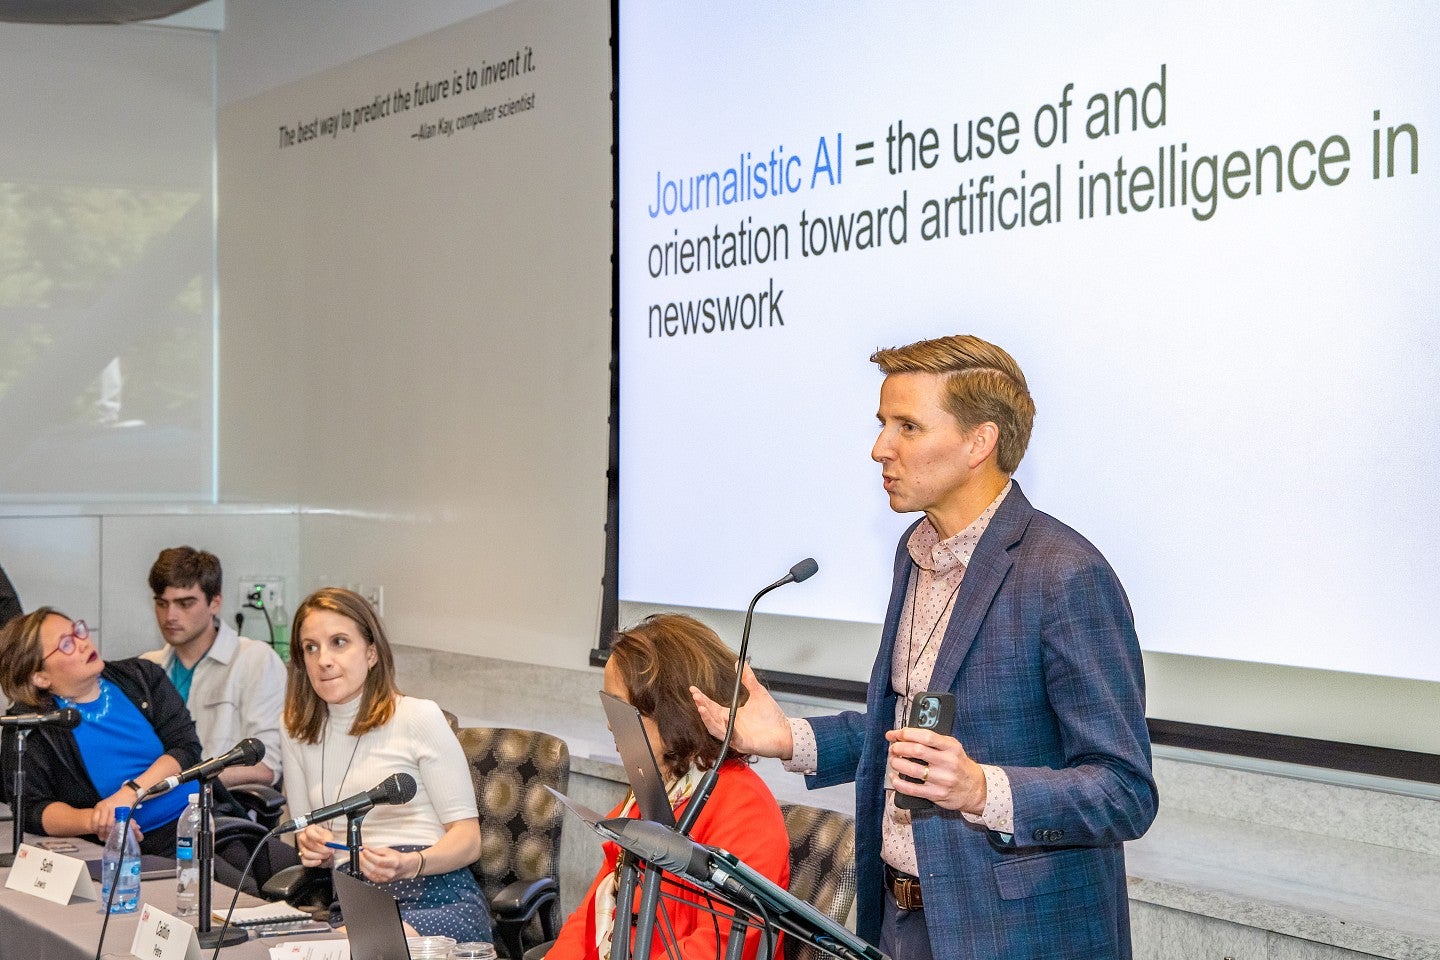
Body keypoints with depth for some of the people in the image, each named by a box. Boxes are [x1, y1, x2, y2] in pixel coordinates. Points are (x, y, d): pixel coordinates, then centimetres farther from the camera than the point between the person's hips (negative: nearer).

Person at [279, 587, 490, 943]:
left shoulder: (419, 718, -1)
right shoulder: (297, 734, 14)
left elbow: (467, 838, -2)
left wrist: (409, 864, -22)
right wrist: (315, 849, -4)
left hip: (440, 903, -5)